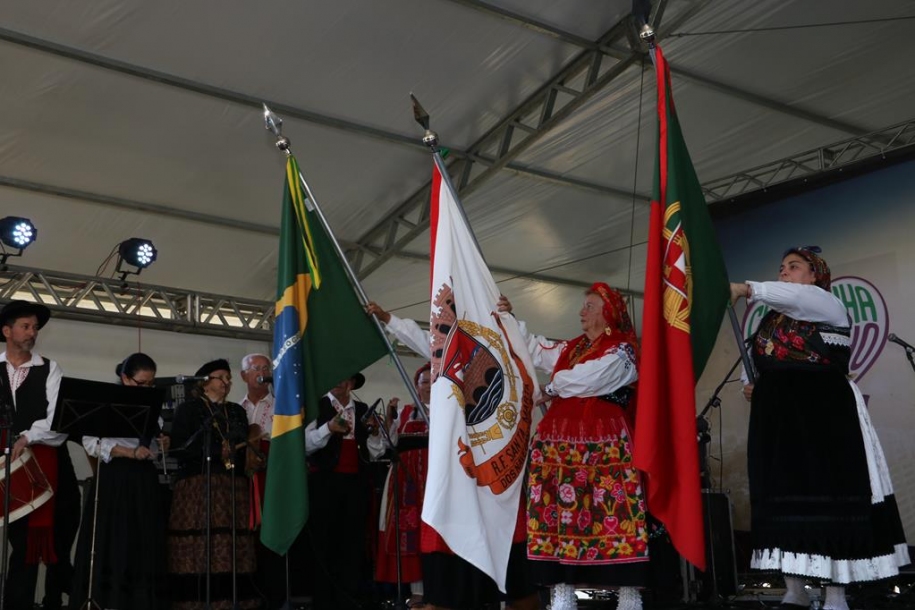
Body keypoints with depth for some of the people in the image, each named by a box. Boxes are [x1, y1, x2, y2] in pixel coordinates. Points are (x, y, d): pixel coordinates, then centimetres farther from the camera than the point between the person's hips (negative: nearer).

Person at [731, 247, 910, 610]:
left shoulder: (826, 304, 2)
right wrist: (755, 389, 9)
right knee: (784, 496, 2)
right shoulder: (771, 321, 21)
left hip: (822, 413, -6)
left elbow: (793, 297, -21)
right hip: (777, 419, 6)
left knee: (827, 494, -9)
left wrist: (747, 289, -36)